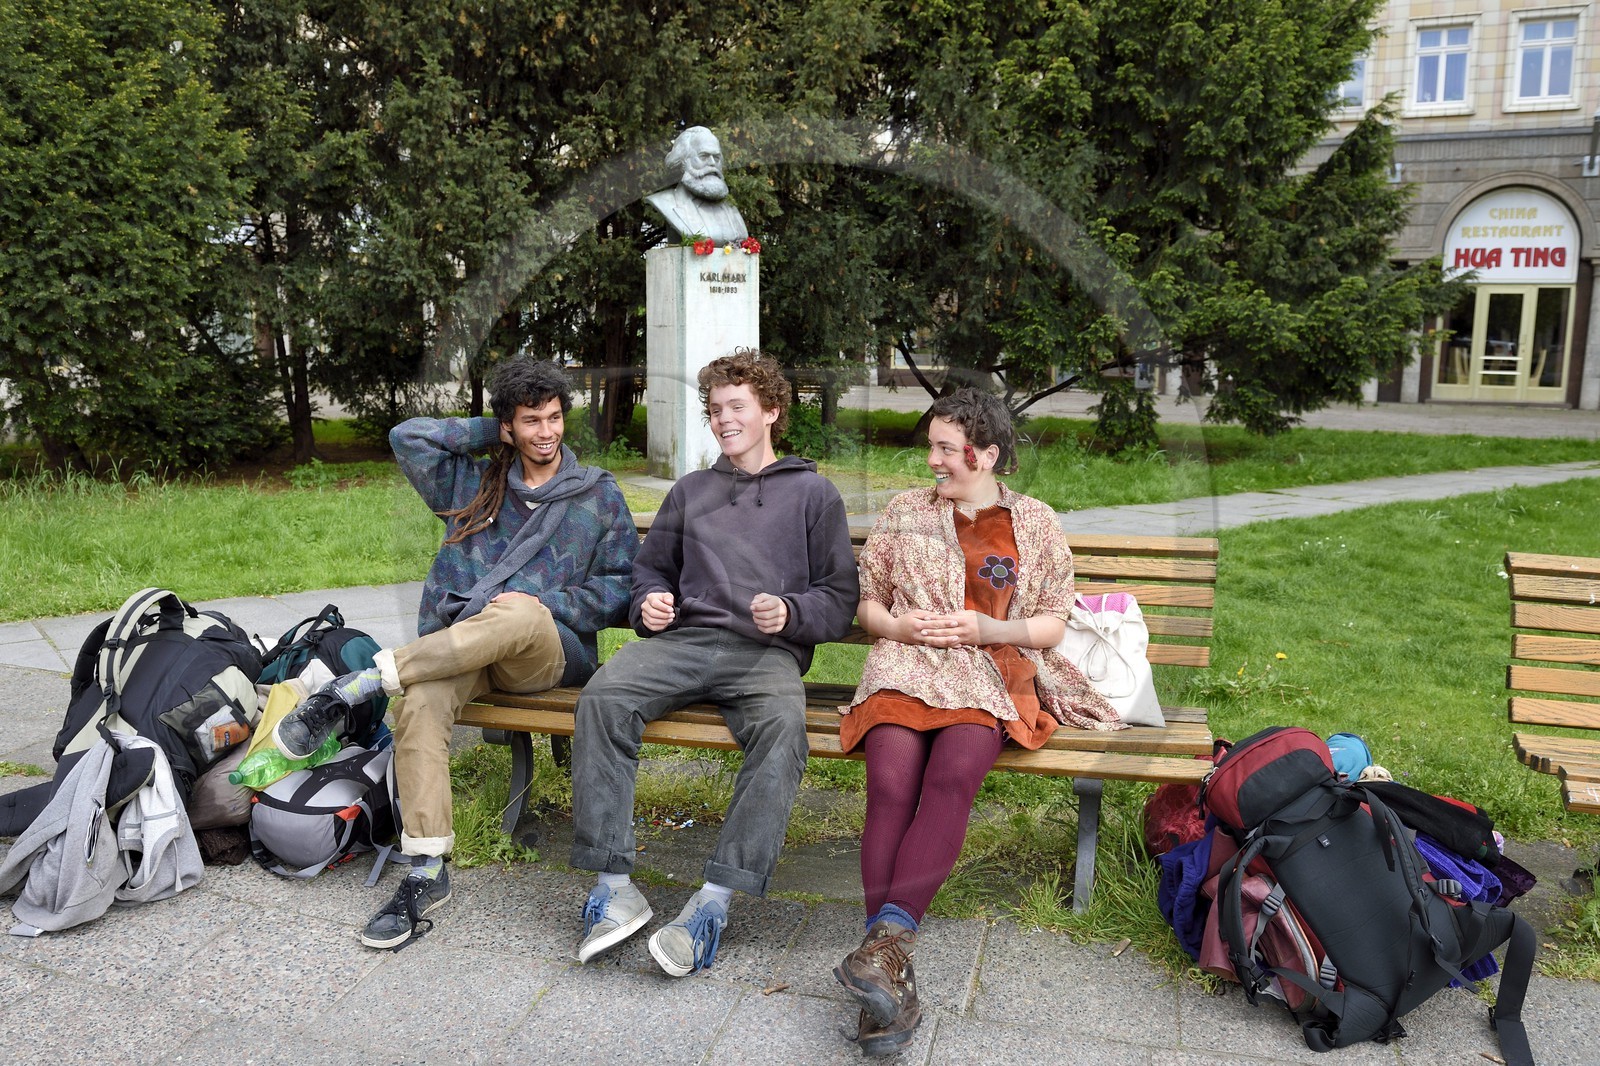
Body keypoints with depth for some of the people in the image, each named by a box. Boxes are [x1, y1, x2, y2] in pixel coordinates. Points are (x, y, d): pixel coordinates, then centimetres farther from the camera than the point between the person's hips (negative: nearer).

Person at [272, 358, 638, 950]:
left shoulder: (598, 494, 12)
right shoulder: (472, 481, 20)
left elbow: (623, 587, 6)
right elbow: (408, 437, 9)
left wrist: (544, 603, -8)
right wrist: (492, 432, 13)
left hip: (552, 653, -2)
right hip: (458, 648, 3)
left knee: (519, 617, -40)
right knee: (420, 702, -33)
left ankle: (355, 687, -32)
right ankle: (426, 874, -27)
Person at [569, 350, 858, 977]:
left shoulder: (812, 492, 18)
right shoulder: (690, 490, 29)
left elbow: (840, 597, 12)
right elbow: (651, 567, 32)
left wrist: (790, 613, -9)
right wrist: (649, 603, 8)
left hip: (768, 651, -2)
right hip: (683, 638, 3)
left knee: (783, 727, -36)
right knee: (603, 697, -28)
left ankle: (713, 903, -37)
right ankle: (614, 888, -29)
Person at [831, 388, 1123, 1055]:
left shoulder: (1035, 524, 14)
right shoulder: (905, 511, 18)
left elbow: (1052, 626, 13)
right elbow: (866, 604, 20)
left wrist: (986, 629, -5)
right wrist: (900, 626, -2)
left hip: (992, 674, -1)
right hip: (906, 667, 1)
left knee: (950, 780, -34)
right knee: (891, 787, -29)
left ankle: (889, 938, -41)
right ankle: (892, 975, -35)